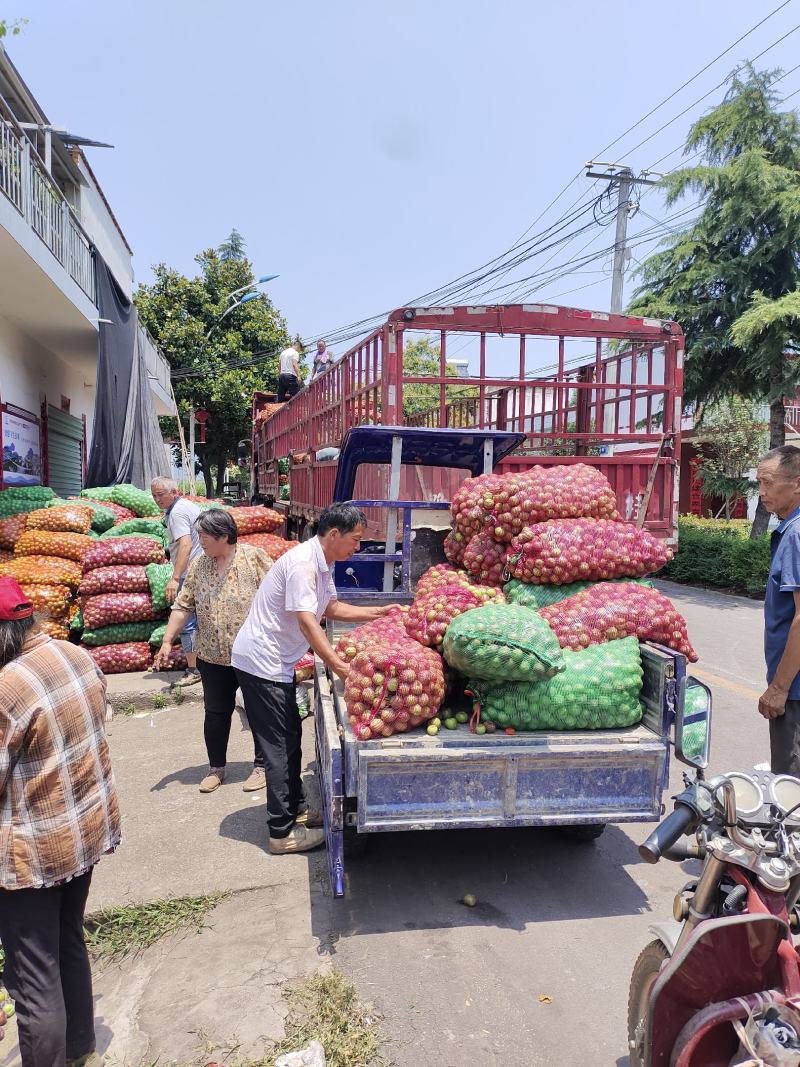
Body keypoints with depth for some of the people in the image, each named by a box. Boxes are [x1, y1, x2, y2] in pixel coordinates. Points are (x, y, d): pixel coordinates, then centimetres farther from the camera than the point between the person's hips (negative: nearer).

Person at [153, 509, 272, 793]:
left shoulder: (254, 558, -11)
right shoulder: (198, 566, 3)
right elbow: (183, 606, 6)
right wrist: (167, 642, 1)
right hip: (213, 656, 4)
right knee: (216, 713, 13)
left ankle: (262, 765, 26)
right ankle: (216, 767, 31)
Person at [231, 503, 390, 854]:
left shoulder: (323, 563, 7)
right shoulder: (302, 563, -24)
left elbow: (330, 607, 17)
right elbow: (306, 622, -30)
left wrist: (378, 613, 12)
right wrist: (338, 664, -34)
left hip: (277, 662, 10)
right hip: (262, 663, -10)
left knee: (290, 736, 18)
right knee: (280, 746, -3)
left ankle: (296, 809, 33)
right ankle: (283, 832, 8)